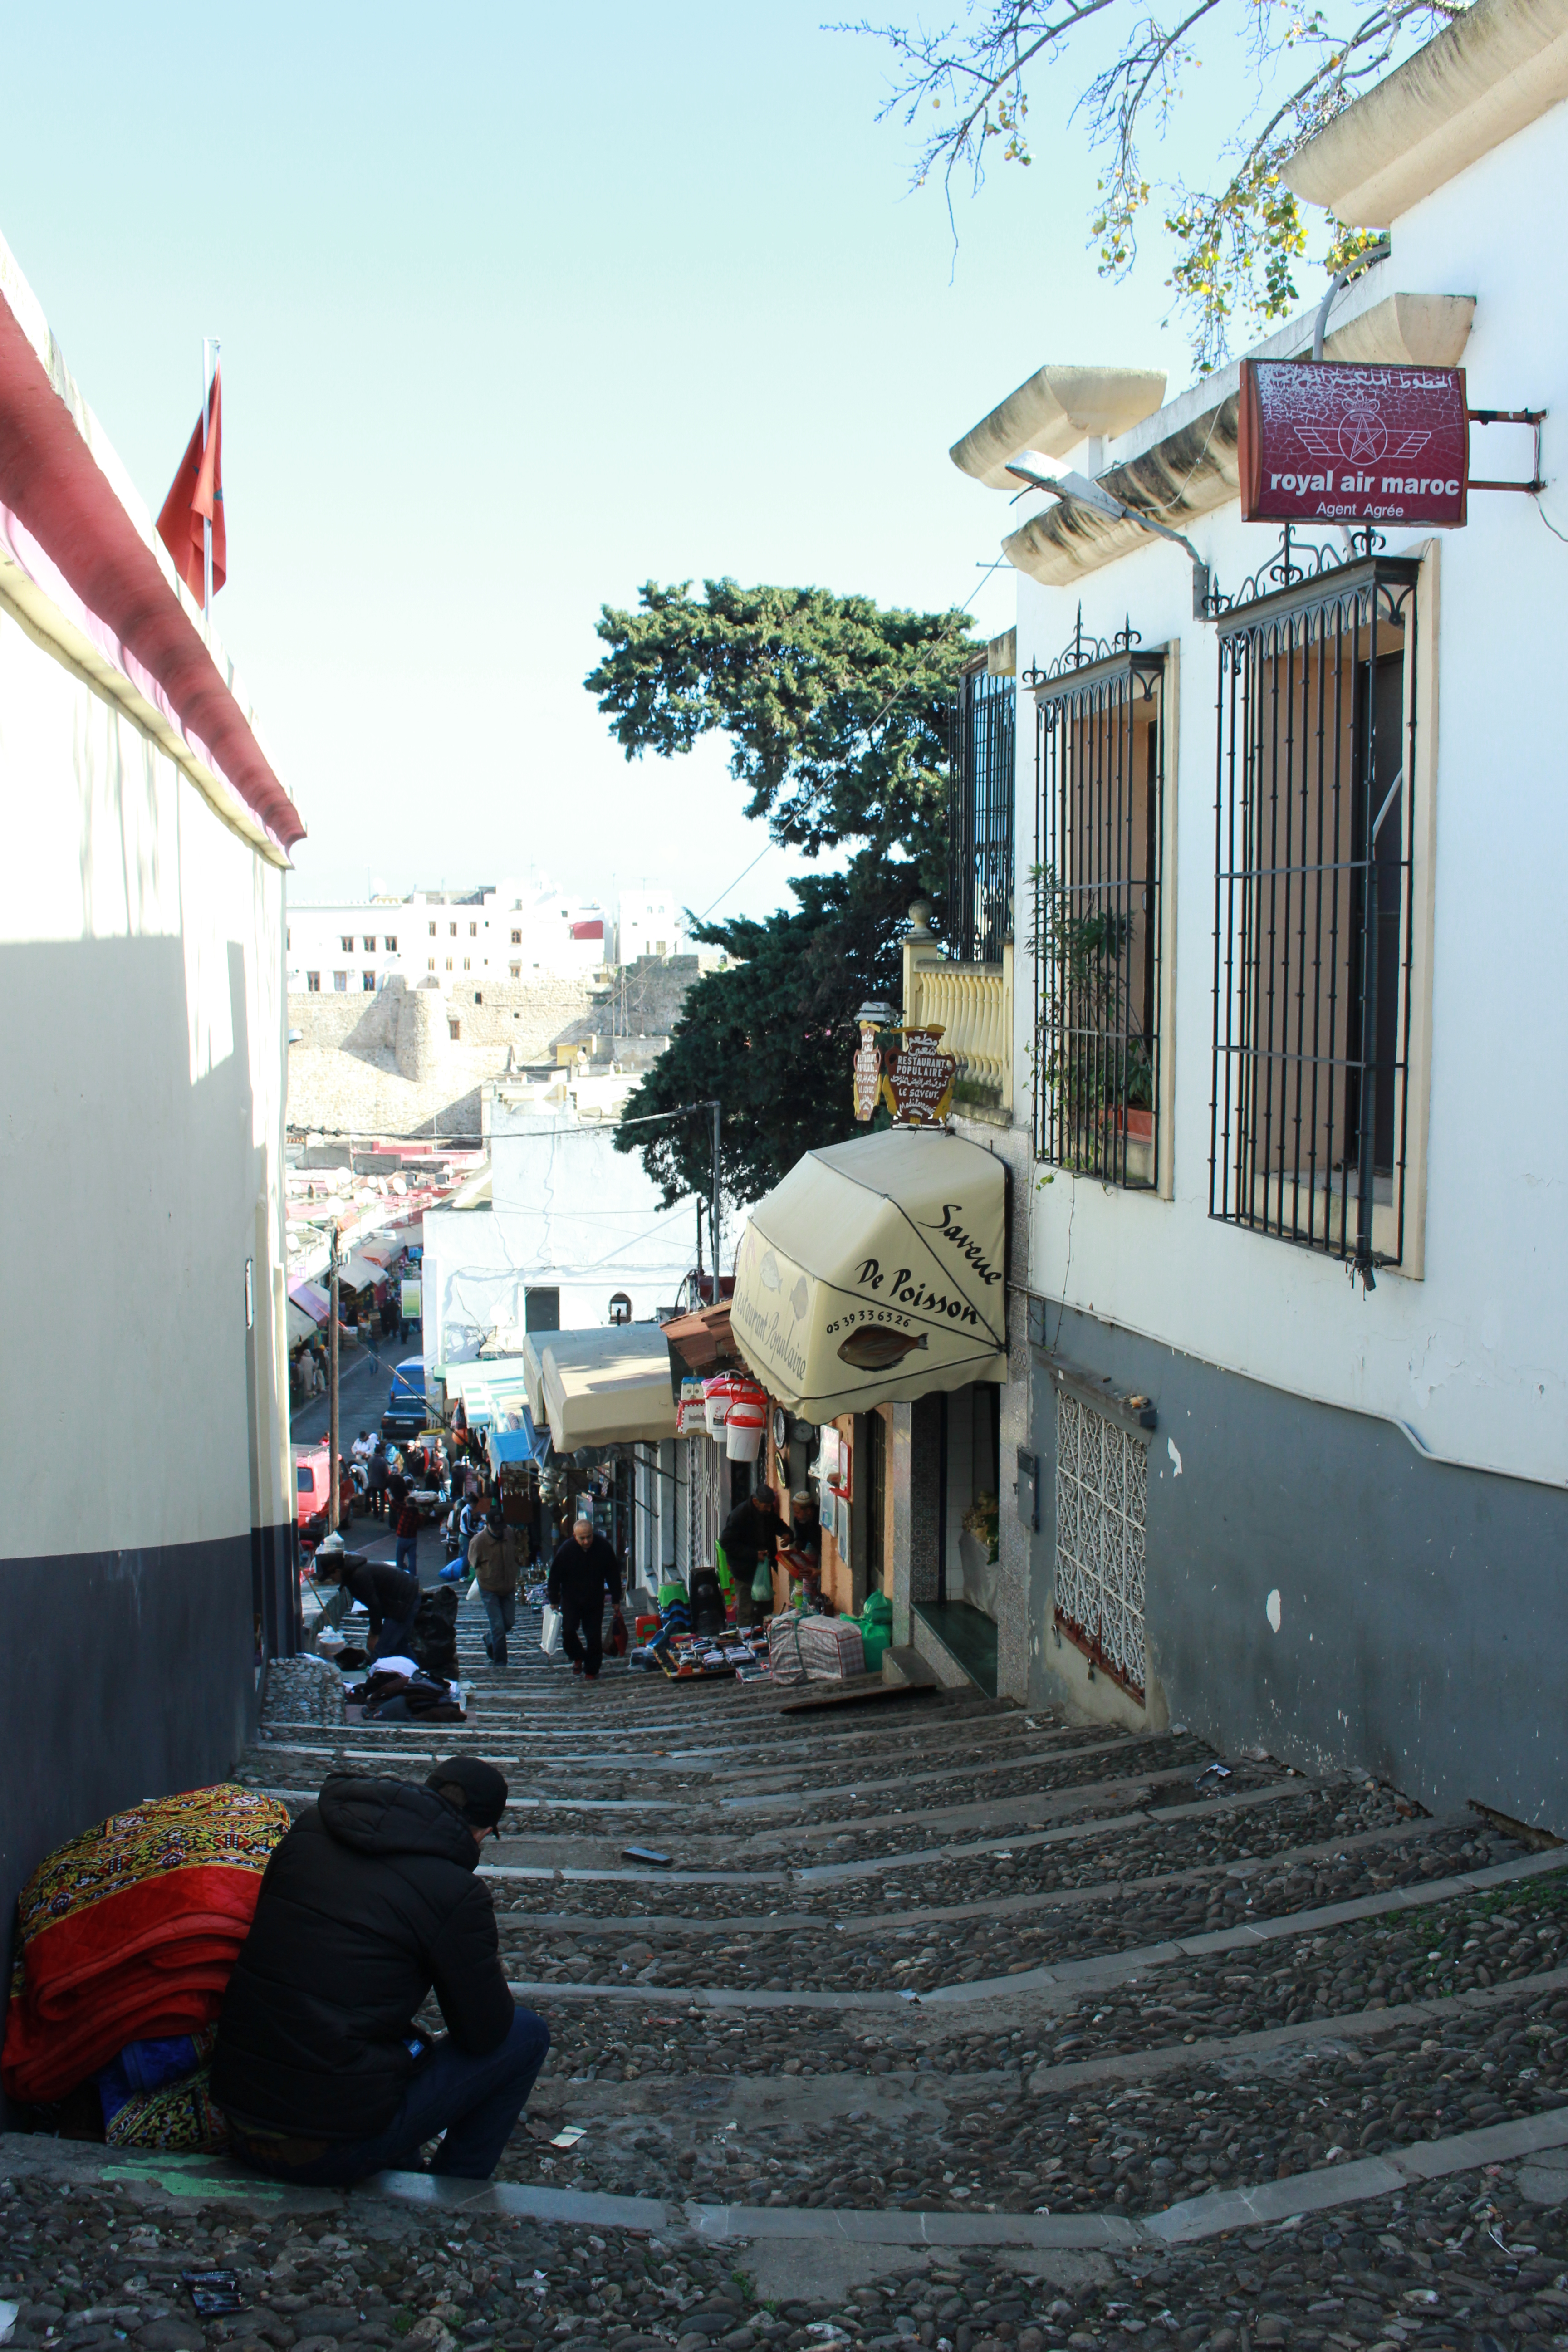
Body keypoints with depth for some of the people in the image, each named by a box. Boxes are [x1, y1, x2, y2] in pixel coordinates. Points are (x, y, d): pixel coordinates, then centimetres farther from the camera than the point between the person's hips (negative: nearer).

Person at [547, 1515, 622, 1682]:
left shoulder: (603, 1547, -14)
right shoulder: (565, 1550, -17)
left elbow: (613, 1574, -2)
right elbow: (555, 1576, -5)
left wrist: (616, 1600, 1)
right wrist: (554, 1600, -1)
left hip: (595, 1601, 1)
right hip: (571, 1600, -1)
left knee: (594, 1636, 0)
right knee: (568, 1631, -13)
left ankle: (591, 1671, 15)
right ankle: (578, 1657, 15)